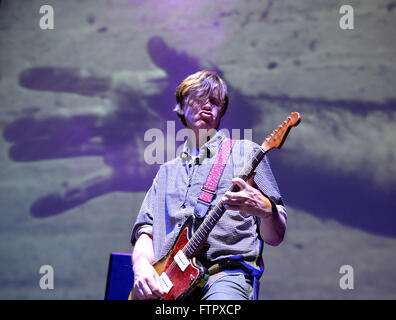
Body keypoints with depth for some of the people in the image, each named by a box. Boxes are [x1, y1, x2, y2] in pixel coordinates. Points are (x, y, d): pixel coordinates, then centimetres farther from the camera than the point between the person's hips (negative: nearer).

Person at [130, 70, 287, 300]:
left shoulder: (245, 152, 12)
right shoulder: (167, 171, 24)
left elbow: (275, 237, 8)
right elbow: (145, 231, 18)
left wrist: (266, 210, -15)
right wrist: (141, 263, -4)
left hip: (227, 273, -3)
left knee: (222, 297, -37)